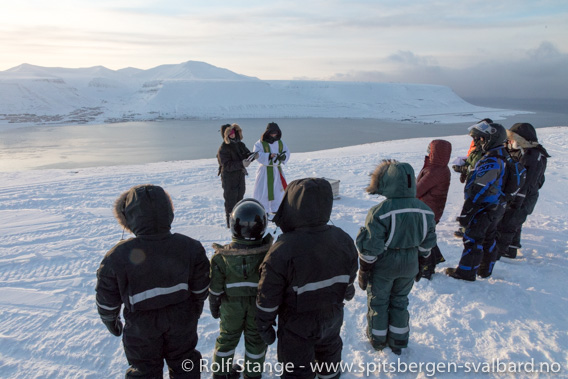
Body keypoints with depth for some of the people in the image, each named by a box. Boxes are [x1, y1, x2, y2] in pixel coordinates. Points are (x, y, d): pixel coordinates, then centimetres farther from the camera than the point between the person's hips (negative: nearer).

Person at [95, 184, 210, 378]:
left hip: (141, 328, -1)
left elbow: (107, 301, -11)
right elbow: (200, 289, -7)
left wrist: (111, 322, 9)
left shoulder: (117, 257, -27)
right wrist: (196, 310, 13)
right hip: (182, 322, 2)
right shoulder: (190, 247, -20)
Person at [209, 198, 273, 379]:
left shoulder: (222, 257, -23)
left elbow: (216, 288, -10)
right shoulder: (269, 254, -24)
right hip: (259, 306, -1)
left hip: (231, 306, 1)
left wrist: (214, 306, 9)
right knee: (256, 340, 21)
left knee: (227, 337, 24)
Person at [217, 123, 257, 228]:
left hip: (240, 176, 7)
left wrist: (252, 156, -14)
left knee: (239, 198, 17)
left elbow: (247, 154, 10)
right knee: (230, 200, -2)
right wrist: (241, 164, -33)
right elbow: (227, 165, -23)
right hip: (229, 178, -7)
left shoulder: (240, 144, 6)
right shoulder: (223, 149, -16)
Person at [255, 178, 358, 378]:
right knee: (329, 351, 33)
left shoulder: (282, 251, -32)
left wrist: (264, 325, -3)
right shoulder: (344, 240, -15)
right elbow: (349, 279, 1)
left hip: (298, 326, -5)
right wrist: (346, 295, 22)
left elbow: (268, 296, -20)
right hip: (333, 318, 5)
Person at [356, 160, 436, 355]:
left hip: (383, 267, -4)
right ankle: (398, 342, 36)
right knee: (400, 301, 23)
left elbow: (371, 248, -20)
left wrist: (363, 272, -7)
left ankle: (378, 339, 35)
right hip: (409, 266, 5)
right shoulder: (425, 211, -9)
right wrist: (419, 265, 17)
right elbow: (427, 245, 2)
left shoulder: (379, 212, -27)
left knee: (378, 302, 17)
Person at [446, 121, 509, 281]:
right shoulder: (501, 157, 7)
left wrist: (465, 213, -22)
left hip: (483, 209, -10)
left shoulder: (491, 162, -26)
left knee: (472, 239, 1)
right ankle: (485, 270, 33)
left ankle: (466, 272, 11)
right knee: (488, 239, 19)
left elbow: (478, 191, -26)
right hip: (495, 208, 10)